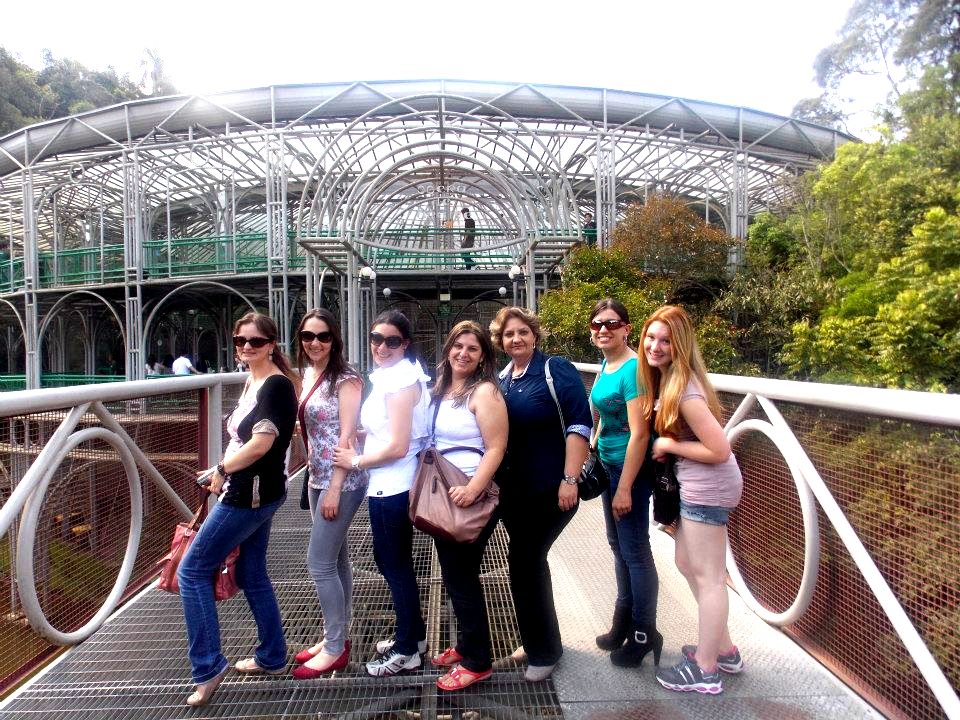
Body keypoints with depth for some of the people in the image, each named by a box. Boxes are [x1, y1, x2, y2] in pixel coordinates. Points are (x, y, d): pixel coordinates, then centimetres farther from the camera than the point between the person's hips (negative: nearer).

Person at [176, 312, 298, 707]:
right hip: (248, 493, 9)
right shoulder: (251, 383, 12)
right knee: (251, 574, 17)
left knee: (192, 569, 0)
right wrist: (224, 470, 3)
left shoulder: (277, 385, -16)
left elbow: (261, 443, -25)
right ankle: (271, 657, 30)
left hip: (251, 494, -9)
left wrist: (221, 470, -11)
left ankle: (208, 666, 7)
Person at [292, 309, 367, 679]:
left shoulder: (345, 378, -13)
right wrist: (317, 482, 15)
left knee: (319, 563, -4)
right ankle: (337, 637, 29)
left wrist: (335, 489, -19)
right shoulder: (306, 375, 10)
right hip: (317, 479, 8)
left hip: (342, 482, -8)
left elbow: (347, 435, -17)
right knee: (336, 560, 16)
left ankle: (334, 649, 11)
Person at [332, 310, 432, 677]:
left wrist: (356, 461, -11)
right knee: (390, 560, 21)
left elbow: (397, 446, -22)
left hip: (393, 486, -10)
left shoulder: (400, 380, -19)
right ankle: (414, 634, 37)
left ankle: (406, 650, 23)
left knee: (396, 565, 5)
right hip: (387, 484, 10)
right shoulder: (388, 376, 10)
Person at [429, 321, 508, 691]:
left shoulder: (484, 391, -13)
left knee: (463, 576, 2)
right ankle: (465, 645, 37)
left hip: (472, 499, -8)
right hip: (443, 497, 8)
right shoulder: (441, 389, 10)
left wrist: (472, 489, -29)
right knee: (453, 574, 18)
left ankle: (478, 661, 19)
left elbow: (495, 449, -19)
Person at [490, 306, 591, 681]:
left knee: (524, 560, -3)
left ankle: (544, 651, 17)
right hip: (512, 489, 6)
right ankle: (540, 641, 35)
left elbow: (579, 424, -17)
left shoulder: (556, 370, -11)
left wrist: (569, 480, -22)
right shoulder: (500, 379, 9)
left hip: (550, 488, -6)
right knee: (529, 559, 16)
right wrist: (494, 481, 15)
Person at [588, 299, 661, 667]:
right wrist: (595, 454, 18)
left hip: (631, 469, -9)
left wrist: (625, 488, -21)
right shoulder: (606, 366, 7)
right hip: (609, 464, 9)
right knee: (618, 545, 19)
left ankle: (644, 634, 21)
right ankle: (624, 622, 36)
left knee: (635, 551, 3)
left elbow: (639, 433, -22)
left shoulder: (633, 368, -19)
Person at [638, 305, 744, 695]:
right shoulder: (664, 379, 4)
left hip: (708, 487, -10)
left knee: (707, 577, 2)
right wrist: (666, 447, 1)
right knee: (686, 564, 20)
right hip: (697, 486, 10)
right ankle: (724, 649, 35)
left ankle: (706, 671, 18)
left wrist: (668, 446, -16)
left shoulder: (685, 391, -24)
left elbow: (720, 450, -24)